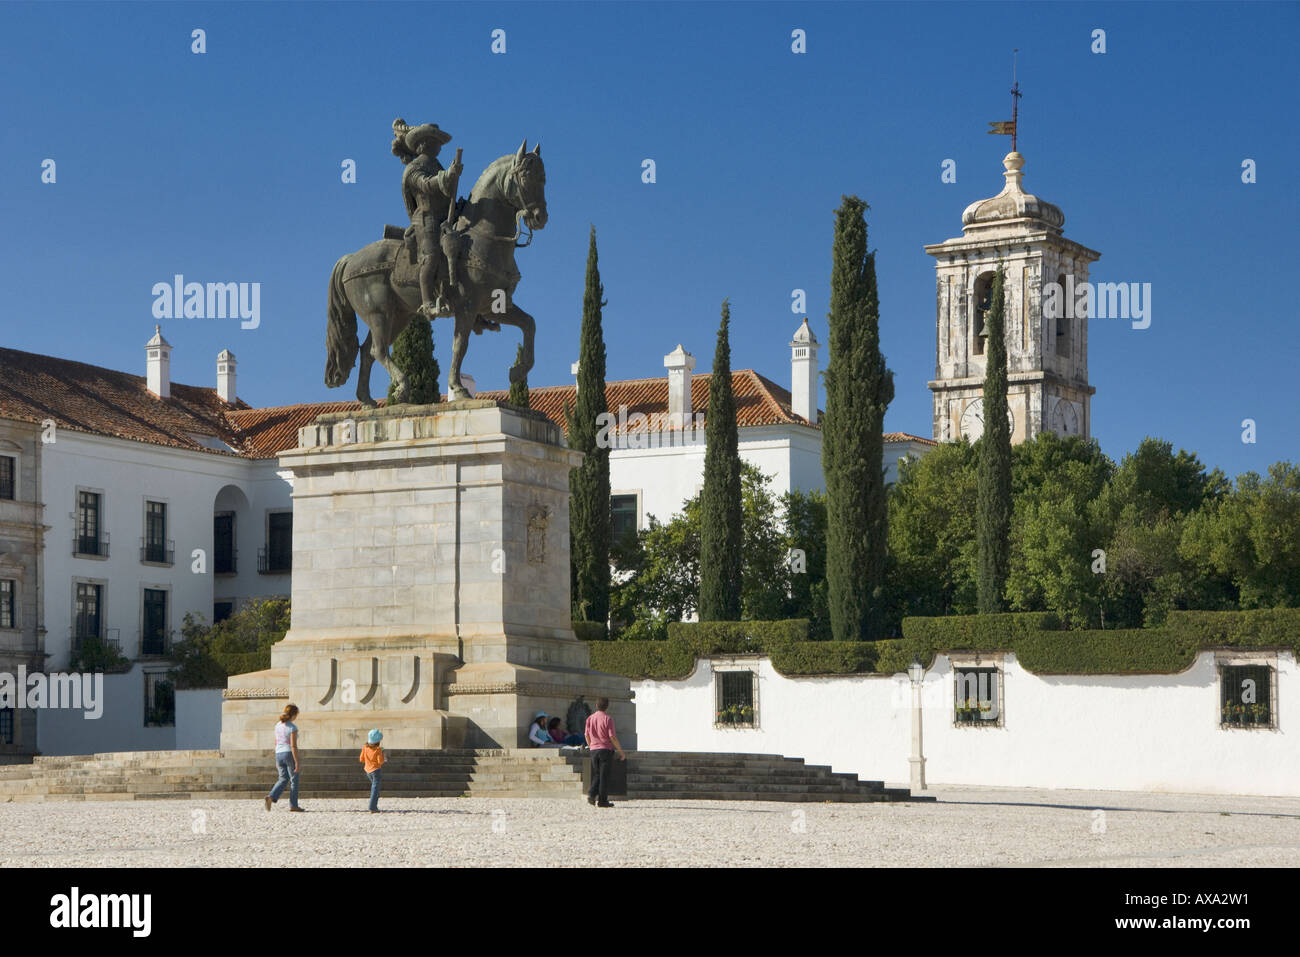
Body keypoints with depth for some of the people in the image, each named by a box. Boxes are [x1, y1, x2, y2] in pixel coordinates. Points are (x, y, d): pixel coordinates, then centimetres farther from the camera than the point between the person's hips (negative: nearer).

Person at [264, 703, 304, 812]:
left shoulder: (278, 725, 8)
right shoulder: (292, 727, -13)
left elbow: (276, 743, 14)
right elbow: (293, 746, -17)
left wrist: (277, 761, 20)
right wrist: (297, 762, -14)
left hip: (279, 754, 6)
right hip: (289, 754, -6)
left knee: (283, 779, 13)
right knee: (294, 780, 7)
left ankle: (270, 798, -8)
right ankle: (293, 805, 10)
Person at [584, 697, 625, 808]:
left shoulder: (590, 719, 7)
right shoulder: (608, 719, -9)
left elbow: (587, 735, 13)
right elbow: (612, 737, -13)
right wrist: (621, 752, -6)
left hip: (594, 750, 5)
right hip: (606, 749, -5)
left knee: (597, 775, 16)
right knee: (604, 776, 0)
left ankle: (592, 794, -4)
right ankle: (603, 801, 0)